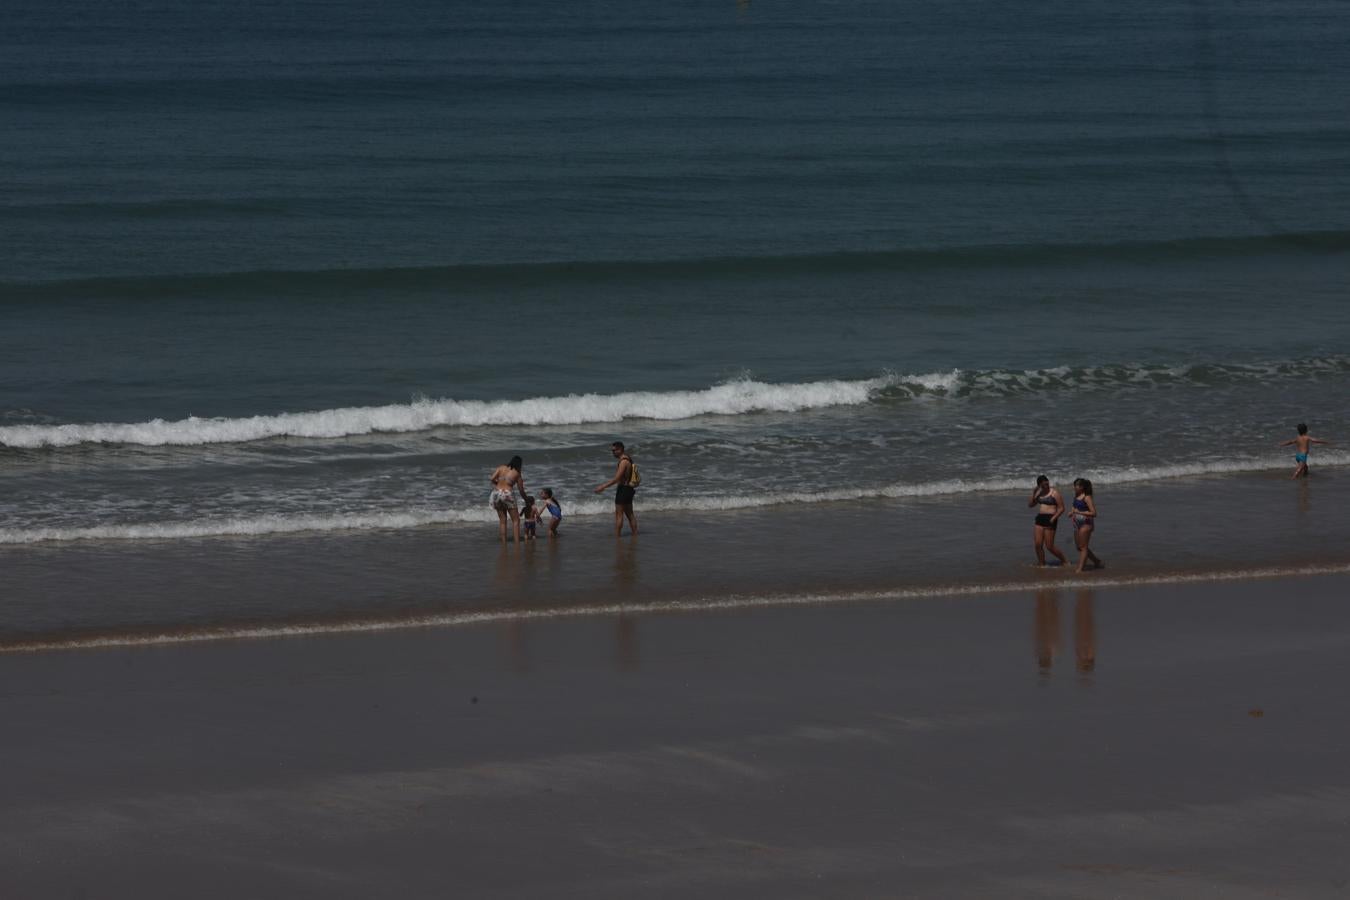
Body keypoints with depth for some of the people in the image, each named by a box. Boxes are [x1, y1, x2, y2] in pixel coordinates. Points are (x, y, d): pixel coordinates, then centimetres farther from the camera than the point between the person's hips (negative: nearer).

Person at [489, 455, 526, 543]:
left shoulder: (501, 468, 8)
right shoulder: (517, 474, 4)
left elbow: (492, 478, -3)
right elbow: (521, 491, 8)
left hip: (497, 493, 4)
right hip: (508, 494, -3)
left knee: (502, 521, 12)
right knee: (516, 520, 5)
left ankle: (504, 542, 9)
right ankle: (517, 542, -5)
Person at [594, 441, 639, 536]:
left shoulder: (624, 462, -20)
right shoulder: (628, 459, 11)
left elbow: (616, 478, -25)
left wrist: (603, 487, -25)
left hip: (623, 489, -10)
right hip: (629, 489, 10)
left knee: (619, 515, -5)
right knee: (630, 514, 15)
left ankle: (617, 536, -4)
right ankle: (635, 535, 19)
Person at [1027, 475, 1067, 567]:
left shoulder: (1054, 492, -8)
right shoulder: (1039, 493, 12)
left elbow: (1061, 508, -8)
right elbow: (1030, 504, 14)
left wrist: (1054, 518, -21)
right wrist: (1033, 494, -1)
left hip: (1050, 520, -7)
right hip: (1040, 518, 7)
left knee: (1049, 546, -5)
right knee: (1038, 544, -2)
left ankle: (1065, 561, 13)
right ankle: (1041, 564, 10)